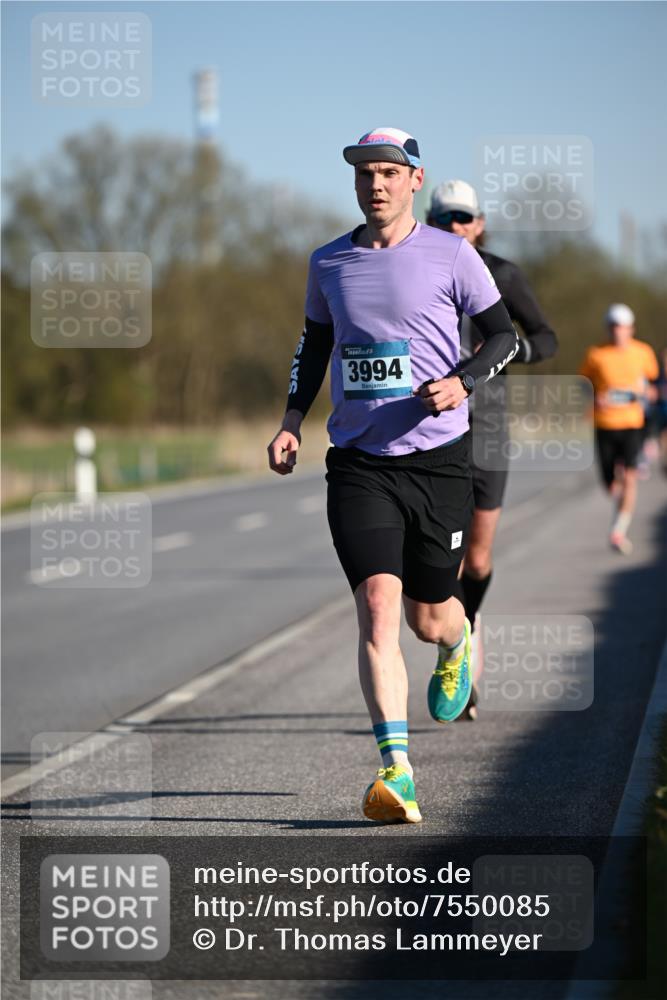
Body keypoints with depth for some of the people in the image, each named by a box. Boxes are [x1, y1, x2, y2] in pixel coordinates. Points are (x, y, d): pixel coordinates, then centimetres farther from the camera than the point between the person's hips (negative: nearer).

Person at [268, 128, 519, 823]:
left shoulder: (450, 255, -1)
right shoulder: (328, 263, 9)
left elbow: (503, 335, 5)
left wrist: (462, 380, -14)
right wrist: (292, 420, 11)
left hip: (437, 459, -1)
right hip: (357, 464, 1)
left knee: (428, 619, 7)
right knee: (378, 605, -16)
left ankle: (459, 642, 47)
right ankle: (395, 771, -19)